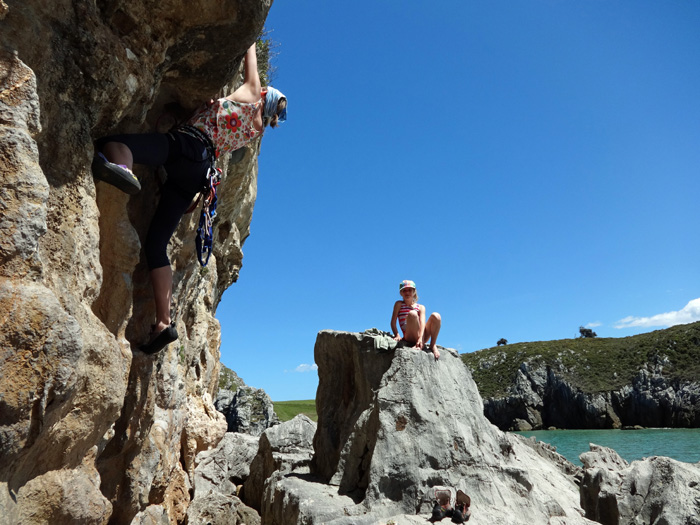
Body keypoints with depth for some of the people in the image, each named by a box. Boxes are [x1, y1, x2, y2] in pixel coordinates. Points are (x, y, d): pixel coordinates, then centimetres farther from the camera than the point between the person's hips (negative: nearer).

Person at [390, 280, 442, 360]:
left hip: (423, 336, 3)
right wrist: (397, 335, -16)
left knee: (436, 316, -19)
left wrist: (420, 338, -21)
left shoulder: (421, 307, 15)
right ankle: (421, 344, -24)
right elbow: (393, 322, 3)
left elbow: (422, 322, -3)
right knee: (412, 313, -29)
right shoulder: (399, 304, 12)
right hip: (409, 337, -3)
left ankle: (433, 345, -13)